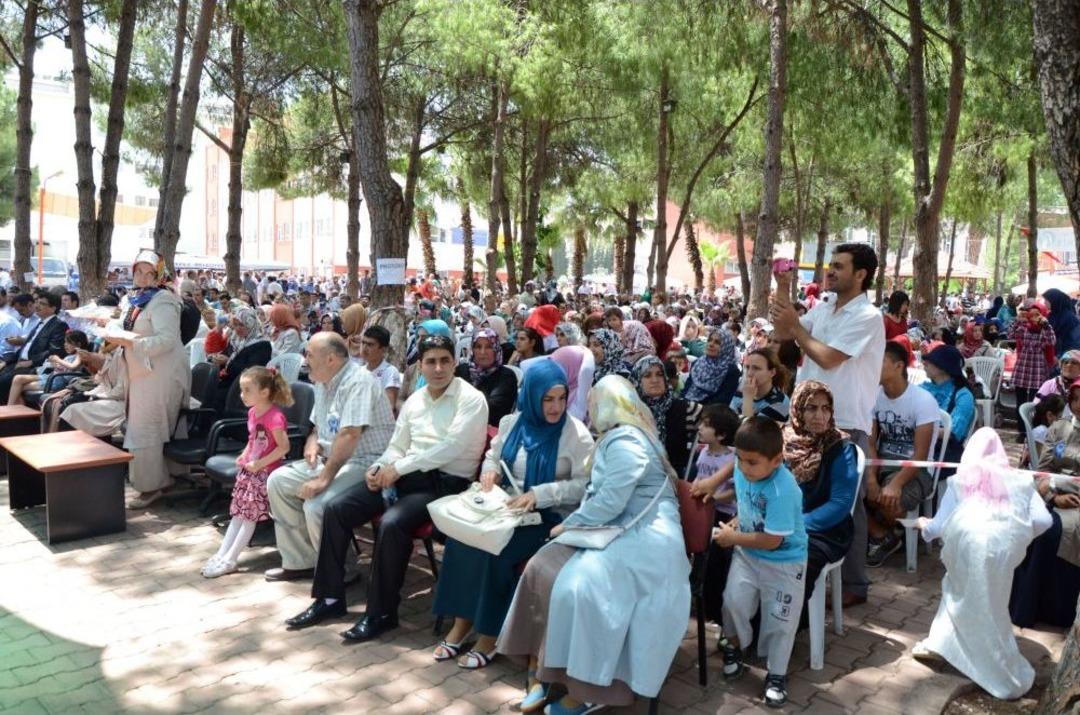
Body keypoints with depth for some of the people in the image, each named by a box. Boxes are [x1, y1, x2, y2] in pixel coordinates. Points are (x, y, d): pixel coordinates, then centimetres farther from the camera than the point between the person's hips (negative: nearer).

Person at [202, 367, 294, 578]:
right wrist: (244, 456, 5)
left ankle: (229, 560, 5)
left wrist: (259, 464, -22)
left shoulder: (274, 417, -21)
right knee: (238, 514, 11)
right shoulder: (252, 412, 5)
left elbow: (283, 447, -23)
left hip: (264, 472, -8)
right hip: (248, 470, 8)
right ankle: (221, 554, 14)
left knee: (250, 516, 0)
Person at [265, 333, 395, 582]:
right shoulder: (323, 383, 12)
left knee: (316, 504, -28)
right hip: (332, 458, 10)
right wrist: (313, 441, 3)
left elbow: (349, 435, -28)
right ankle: (300, 561, 11)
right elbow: (319, 424, 26)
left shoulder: (357, 382, -19)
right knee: (277, 481, 4)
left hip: (366, 461, -10)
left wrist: (324, 478, -29)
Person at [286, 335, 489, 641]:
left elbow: (451, 447, -19)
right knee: (336, 509, -6)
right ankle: (330, 597, 8)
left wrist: (398, 468, -17)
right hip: (406, 475, 7)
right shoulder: (414, 400, 14)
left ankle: (382, 613, -13)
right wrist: (379, 468, -4)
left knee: (392, 523, -32)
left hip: (444, 483, -7)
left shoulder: (471, 399, -8)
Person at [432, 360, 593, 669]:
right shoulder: (511, 423, 6)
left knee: (496, 547, -28)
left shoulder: (576, 434, -9)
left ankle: (488, 635, -10)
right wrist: (489, 470, -5)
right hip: (508, 505, 5)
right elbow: (493, 456, 20)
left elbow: (584, 485, -14)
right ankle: (461, 623, -8)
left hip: (550, 515, -5)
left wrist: (540, 494, -26)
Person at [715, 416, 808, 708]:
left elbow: (771, 541, -28)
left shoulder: (783, 491, -34)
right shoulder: (742, 471, -13)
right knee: (733, 600, -3)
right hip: (748, 553, 5)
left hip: (784, 562, -5)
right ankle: (733, 645, 27)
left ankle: (776, 674, 28)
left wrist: (733, 538, -17)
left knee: (779, 618, 7)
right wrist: (737, 524, -1)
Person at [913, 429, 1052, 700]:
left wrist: (924, 525, 41)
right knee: (990, 608, 19)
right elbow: (1043, 520, 15)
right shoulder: (1021, 480, 27)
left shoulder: (961, 480, 24)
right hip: (1006, 544, 1)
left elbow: (940, 526, 19)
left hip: (968, 541, -1)